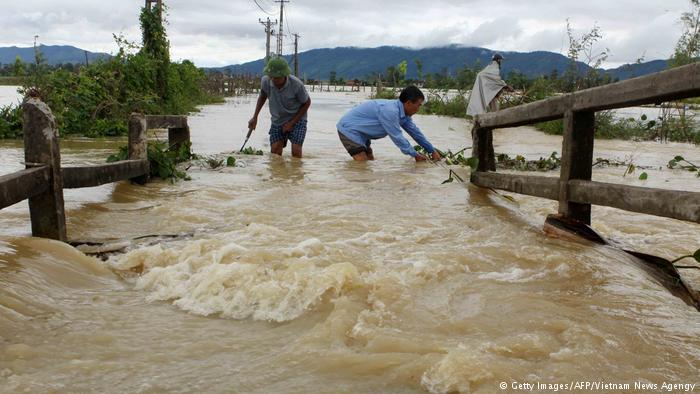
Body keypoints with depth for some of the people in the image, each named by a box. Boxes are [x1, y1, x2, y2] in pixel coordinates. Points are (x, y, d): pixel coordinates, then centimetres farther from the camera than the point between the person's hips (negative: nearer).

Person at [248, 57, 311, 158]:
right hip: (277, 120, 3)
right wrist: (255, 117, 5)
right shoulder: (265, 81, -17)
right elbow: (262, 96, 9)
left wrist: (292, 123, -11)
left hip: (297, 118, -3)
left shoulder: (297, 84, -27)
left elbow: (307, 103, -8)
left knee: (296, 151, -18)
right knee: (275, 151, -7)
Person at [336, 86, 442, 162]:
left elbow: (415, 132, 10)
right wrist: (415, 155, -15)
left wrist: (432, 151, 12)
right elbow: (397, 137, -25)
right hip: (349, 129, -10)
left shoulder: (403, 112, 0)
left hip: (358, 132, 10)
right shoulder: (390, 111, -30)